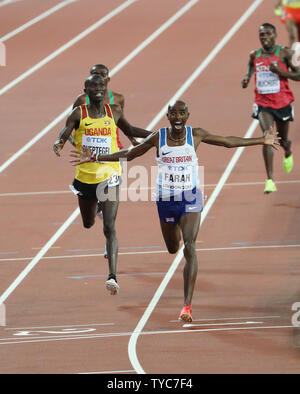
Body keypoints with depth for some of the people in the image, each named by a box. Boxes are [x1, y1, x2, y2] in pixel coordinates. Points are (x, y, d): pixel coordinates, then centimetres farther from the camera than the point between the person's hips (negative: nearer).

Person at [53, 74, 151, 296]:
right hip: (85, 176, 1)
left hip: (109, 176, -1)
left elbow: (129, 130, 22)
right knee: (88, 224, 21)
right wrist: (58, 144, -36)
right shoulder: (78, 114, -3)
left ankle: (112, 276, -22)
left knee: (109, 227, -14)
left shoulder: (115, 112, 3)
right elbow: (64, 136, -12)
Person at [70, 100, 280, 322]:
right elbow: (128, 154, 5)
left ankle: (187, 306, -24)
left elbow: (228, 142, 7)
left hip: (191, 199, -2)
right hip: (166, 201, 2)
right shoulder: (158, 138, -6)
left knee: (190, 247, -19)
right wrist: (94, 158, 2)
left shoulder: (196, 135, -6)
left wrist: (262, 141, 8)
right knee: (173, 249, 18)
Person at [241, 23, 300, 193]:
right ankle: (270, 180, -23)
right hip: (263, 103, 1)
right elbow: (251, 70, 22)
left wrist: (280, 71, -21)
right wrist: (246, 80, -1)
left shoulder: (285, 53, -7)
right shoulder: (254, 56, 4)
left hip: (283, 102, -1)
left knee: (283, 140, 16)